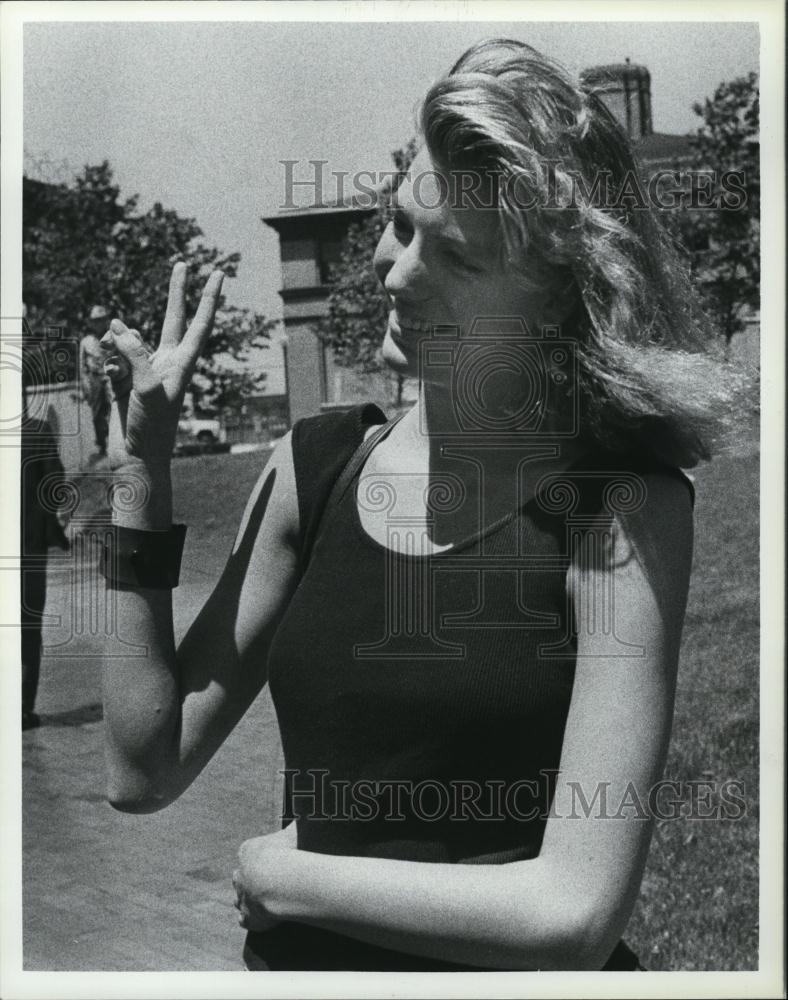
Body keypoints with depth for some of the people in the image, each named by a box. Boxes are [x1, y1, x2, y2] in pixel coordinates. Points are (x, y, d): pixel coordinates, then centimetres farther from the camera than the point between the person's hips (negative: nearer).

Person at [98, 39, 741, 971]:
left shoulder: (619, 512, -16)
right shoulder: (311, 467, -4)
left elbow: (575, 914, -21)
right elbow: (144, 773, -3)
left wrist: (274, 877, -11)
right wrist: (141, 476, -8)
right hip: (293, 958, 3)